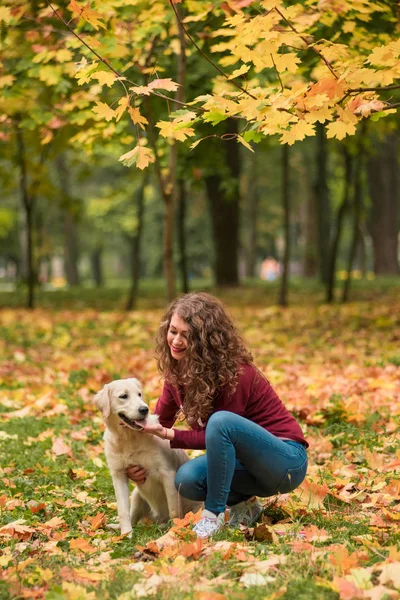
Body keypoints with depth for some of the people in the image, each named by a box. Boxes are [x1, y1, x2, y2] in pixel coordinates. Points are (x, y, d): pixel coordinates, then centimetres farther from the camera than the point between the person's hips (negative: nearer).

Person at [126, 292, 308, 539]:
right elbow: (159, 422, 2)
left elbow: (221, 428, -18)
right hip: (246, 459, 7)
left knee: (221, 421, -33)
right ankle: (244, 504, 4)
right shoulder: (179, 372, -2)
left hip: (287, 461, -7)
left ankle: (214, 514, -20)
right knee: (187, 478, -23)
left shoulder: (234, 373, -23)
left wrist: (169, 434, -27)